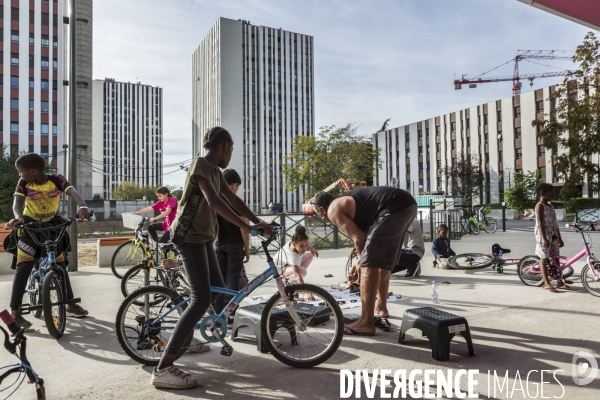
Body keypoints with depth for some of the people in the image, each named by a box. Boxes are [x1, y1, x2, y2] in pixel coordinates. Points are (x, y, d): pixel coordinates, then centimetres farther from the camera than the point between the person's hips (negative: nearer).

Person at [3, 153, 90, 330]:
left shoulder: (57, 180, -18)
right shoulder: (23, 183, -12)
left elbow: (73, 192, -34)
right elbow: (17, 202, -24)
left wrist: (83, 207, -56)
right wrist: (18, 217, -48)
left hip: (52, 225, 0)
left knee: (60, 265, 6)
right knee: (23, 267, -10)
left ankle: (71, 304, 16)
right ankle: (14, 312, -6)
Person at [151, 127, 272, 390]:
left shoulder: (215, 171, 15)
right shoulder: (200, 164, -15)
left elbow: (234, 200, 13)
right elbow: (214, 201, -28)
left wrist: (259, 223, 5)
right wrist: (244, 226, -31)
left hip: (203, 237, 10)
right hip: (189, 236, -10)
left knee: (218, 291, 13)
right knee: (202, 299, -18)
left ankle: (189, 337, 33)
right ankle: (163, 369, -15)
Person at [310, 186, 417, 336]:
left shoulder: (333, 209, 2)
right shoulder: (346, 200, 29)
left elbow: (359, 238, -2)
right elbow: (365, 233, 35)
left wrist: (363, 259, 15)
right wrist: (362, 259, 42)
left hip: (395, 208, -10)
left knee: (369, 264, -8)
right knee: (383, 261, 24)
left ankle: (366, 323, -6)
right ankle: (381, 306, 41)